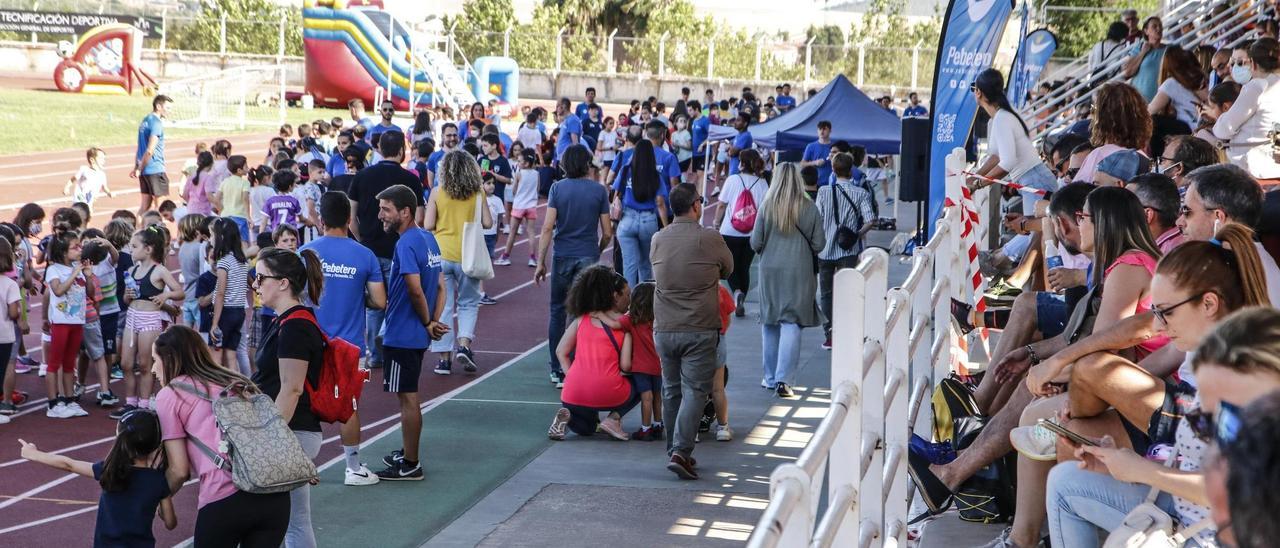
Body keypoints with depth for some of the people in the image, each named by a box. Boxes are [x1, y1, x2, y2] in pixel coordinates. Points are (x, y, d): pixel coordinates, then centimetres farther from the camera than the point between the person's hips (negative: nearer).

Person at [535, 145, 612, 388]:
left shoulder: (557, 188, -2)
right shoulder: (599, 191, -1)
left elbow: (548, 228, -8)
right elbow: (607, 233, 1)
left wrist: (541, 262, -4)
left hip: (562, 257, 0)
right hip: (588, 257, 0)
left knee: (558, 311, 11)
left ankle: (558, 369, 13)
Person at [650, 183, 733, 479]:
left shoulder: (658, 240, 2)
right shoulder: (711, 239, -9)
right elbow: (728, 270, 7)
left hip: (664, 329, 4)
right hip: (700, 330, -4)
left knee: (671, 391, 15)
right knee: (694, 391, -2)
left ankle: (675, 450, 23)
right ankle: (681, 451, -12)